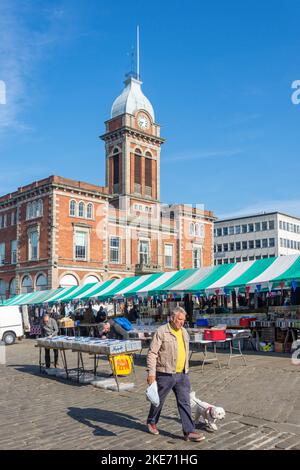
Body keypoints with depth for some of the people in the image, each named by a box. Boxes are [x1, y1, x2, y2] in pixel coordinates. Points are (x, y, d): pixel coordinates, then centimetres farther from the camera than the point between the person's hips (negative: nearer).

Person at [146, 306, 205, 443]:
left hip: (182, 375, 6)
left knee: (185, 402, 3)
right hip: (165, 374, -5)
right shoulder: (162, 332, -14)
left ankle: (189, 431, 8)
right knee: (159, 400, 13)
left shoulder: (184, 332, 10)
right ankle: (151, 422, 36)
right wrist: (151, 373, -20)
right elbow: (152, 353, -15)